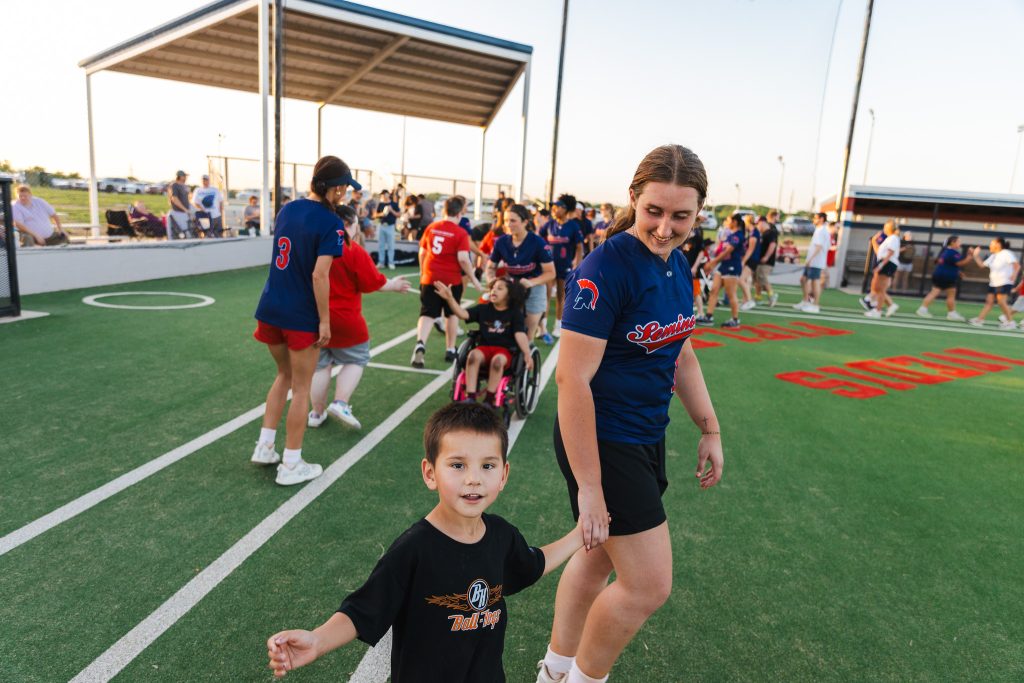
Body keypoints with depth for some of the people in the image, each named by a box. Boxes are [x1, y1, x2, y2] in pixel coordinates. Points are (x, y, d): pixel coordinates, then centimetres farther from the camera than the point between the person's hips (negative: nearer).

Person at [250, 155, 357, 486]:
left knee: (284, 375, 26)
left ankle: (264, 447, 28)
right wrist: (325, 321, -15)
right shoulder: (331, 223, -15)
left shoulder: (288, 209, 6)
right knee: (301, 389, 7)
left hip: (271, 309, 7)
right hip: (302, 316, -7)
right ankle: (291, 465, 17)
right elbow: (319, 275, -21)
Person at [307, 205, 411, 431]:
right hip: (345, 319, -5)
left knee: (320, 365, 16)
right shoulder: (354, 250, -14)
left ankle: (317, 413, 23)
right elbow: (373, 284, -10)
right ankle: (340, 404, -1)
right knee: (355, 360, 14)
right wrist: (394, 285, 7)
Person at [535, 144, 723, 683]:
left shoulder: (677, 265, 4)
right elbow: (571, 378, -25)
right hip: (602, 442, -8)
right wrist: (589, 486, -24)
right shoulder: (606, 269, -23)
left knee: (599, 556, 20)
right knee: (649, 585, 1)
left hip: (646, 438, 8)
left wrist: (710, 428, 16)